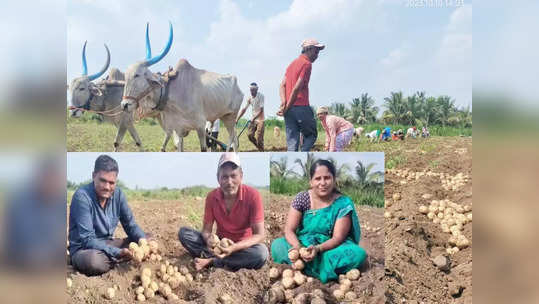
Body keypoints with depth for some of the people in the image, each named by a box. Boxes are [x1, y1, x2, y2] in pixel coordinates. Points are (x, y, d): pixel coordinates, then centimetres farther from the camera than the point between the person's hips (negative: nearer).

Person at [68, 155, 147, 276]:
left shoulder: (118, 194, -4)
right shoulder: (82, 196, -22)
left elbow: (131, 225, 1)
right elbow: (87, 240, -26)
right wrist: (119, 253, -36)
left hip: (108, 244, 6)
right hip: (84, 249, -5)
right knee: (93, 260, -40)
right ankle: (120, 259, -8)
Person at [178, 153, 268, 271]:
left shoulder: (253, 195, -19)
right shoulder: (212, 196, -8)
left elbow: (259, 236, -20)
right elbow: (206, 229, -5)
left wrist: (234, 247, -34)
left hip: (243, 246, -3)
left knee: (261, 252, -36)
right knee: (183, 232, -15)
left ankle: (211, 260, -23)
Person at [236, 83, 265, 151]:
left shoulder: (261, 96, -15)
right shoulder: (249, 98, 1)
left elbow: (261, 110, -20)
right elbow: (244, 109, 0)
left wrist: (254, 118, -29)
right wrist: (237, 119, -7)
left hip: (260, 120, -5)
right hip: (253, 119, 5)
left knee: (259, 138, -9)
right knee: (250, 134, -3)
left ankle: (261, 151, 5)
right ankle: (259, 147, 18)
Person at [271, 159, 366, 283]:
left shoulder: (343, 203, -11)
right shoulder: (302, 198, -6)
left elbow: (338, 238, -15)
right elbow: (289, 230, -10)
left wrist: (318, 248, -33)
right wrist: (298, 246, -31)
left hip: (331, 248, -1)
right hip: (304, 245, 2)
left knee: (358, 253, -30)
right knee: (277, 245, -26)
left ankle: (307, 268, -23)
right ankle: (326, 270, -23)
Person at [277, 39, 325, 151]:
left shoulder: (292, 63, 21)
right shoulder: (307, 64, -7)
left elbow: (282, 85, 10)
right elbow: (297, 88, -15)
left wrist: (283, 103, -4)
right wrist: (287, 108, -9)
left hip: (289, 109, 7)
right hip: (301, 107, -7)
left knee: (292, 142, 6)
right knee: (311, 135, 8)